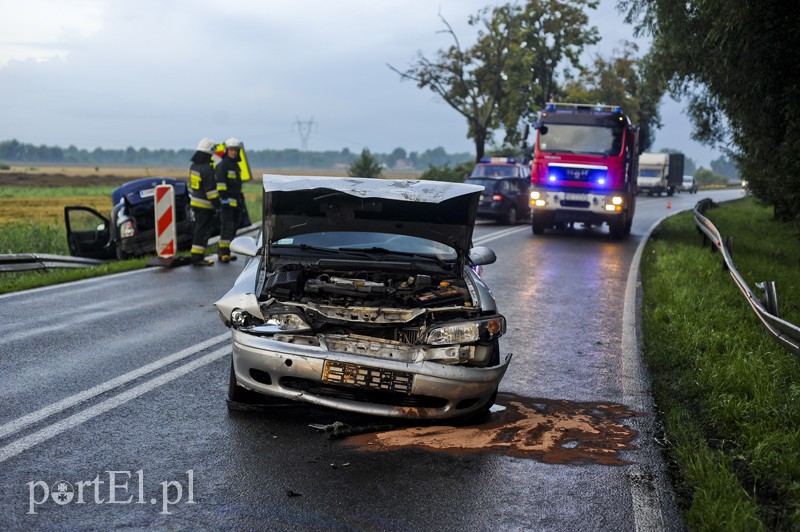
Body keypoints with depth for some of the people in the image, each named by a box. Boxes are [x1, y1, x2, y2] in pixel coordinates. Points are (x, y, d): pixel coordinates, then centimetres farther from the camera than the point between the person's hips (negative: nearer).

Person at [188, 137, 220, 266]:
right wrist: (218, 205, -15)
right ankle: (197, 257, -4)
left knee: (197, 229, 16)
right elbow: (211, 189, -20)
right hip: (205, 206, -9)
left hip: (195, 202, 9)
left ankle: (197, 255, 24)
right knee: (203, 230, -5)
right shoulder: (207, 168, -19)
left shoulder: (193, 166, 9)